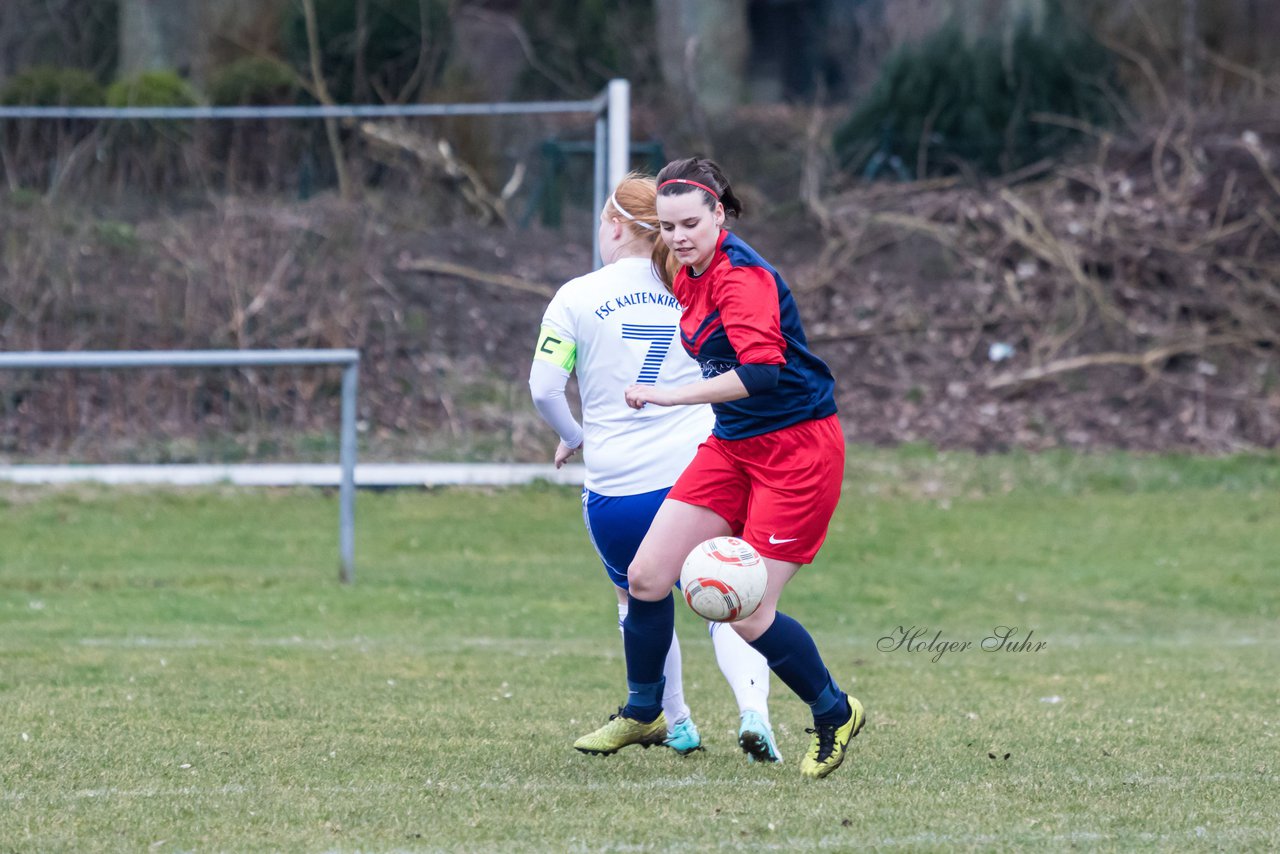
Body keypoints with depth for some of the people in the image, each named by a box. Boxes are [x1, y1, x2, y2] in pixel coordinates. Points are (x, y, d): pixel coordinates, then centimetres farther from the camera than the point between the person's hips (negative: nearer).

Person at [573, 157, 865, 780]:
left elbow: (763, 371, -31)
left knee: (749, 617, -9)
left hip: (795, 449, -9)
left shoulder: (742, 277, -20)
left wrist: (673, 396, -31)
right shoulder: (689, 277, 8)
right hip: (732, 445, 9)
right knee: (646, 577, 0)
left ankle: (834, 715, 14)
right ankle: (641, 713, 19)